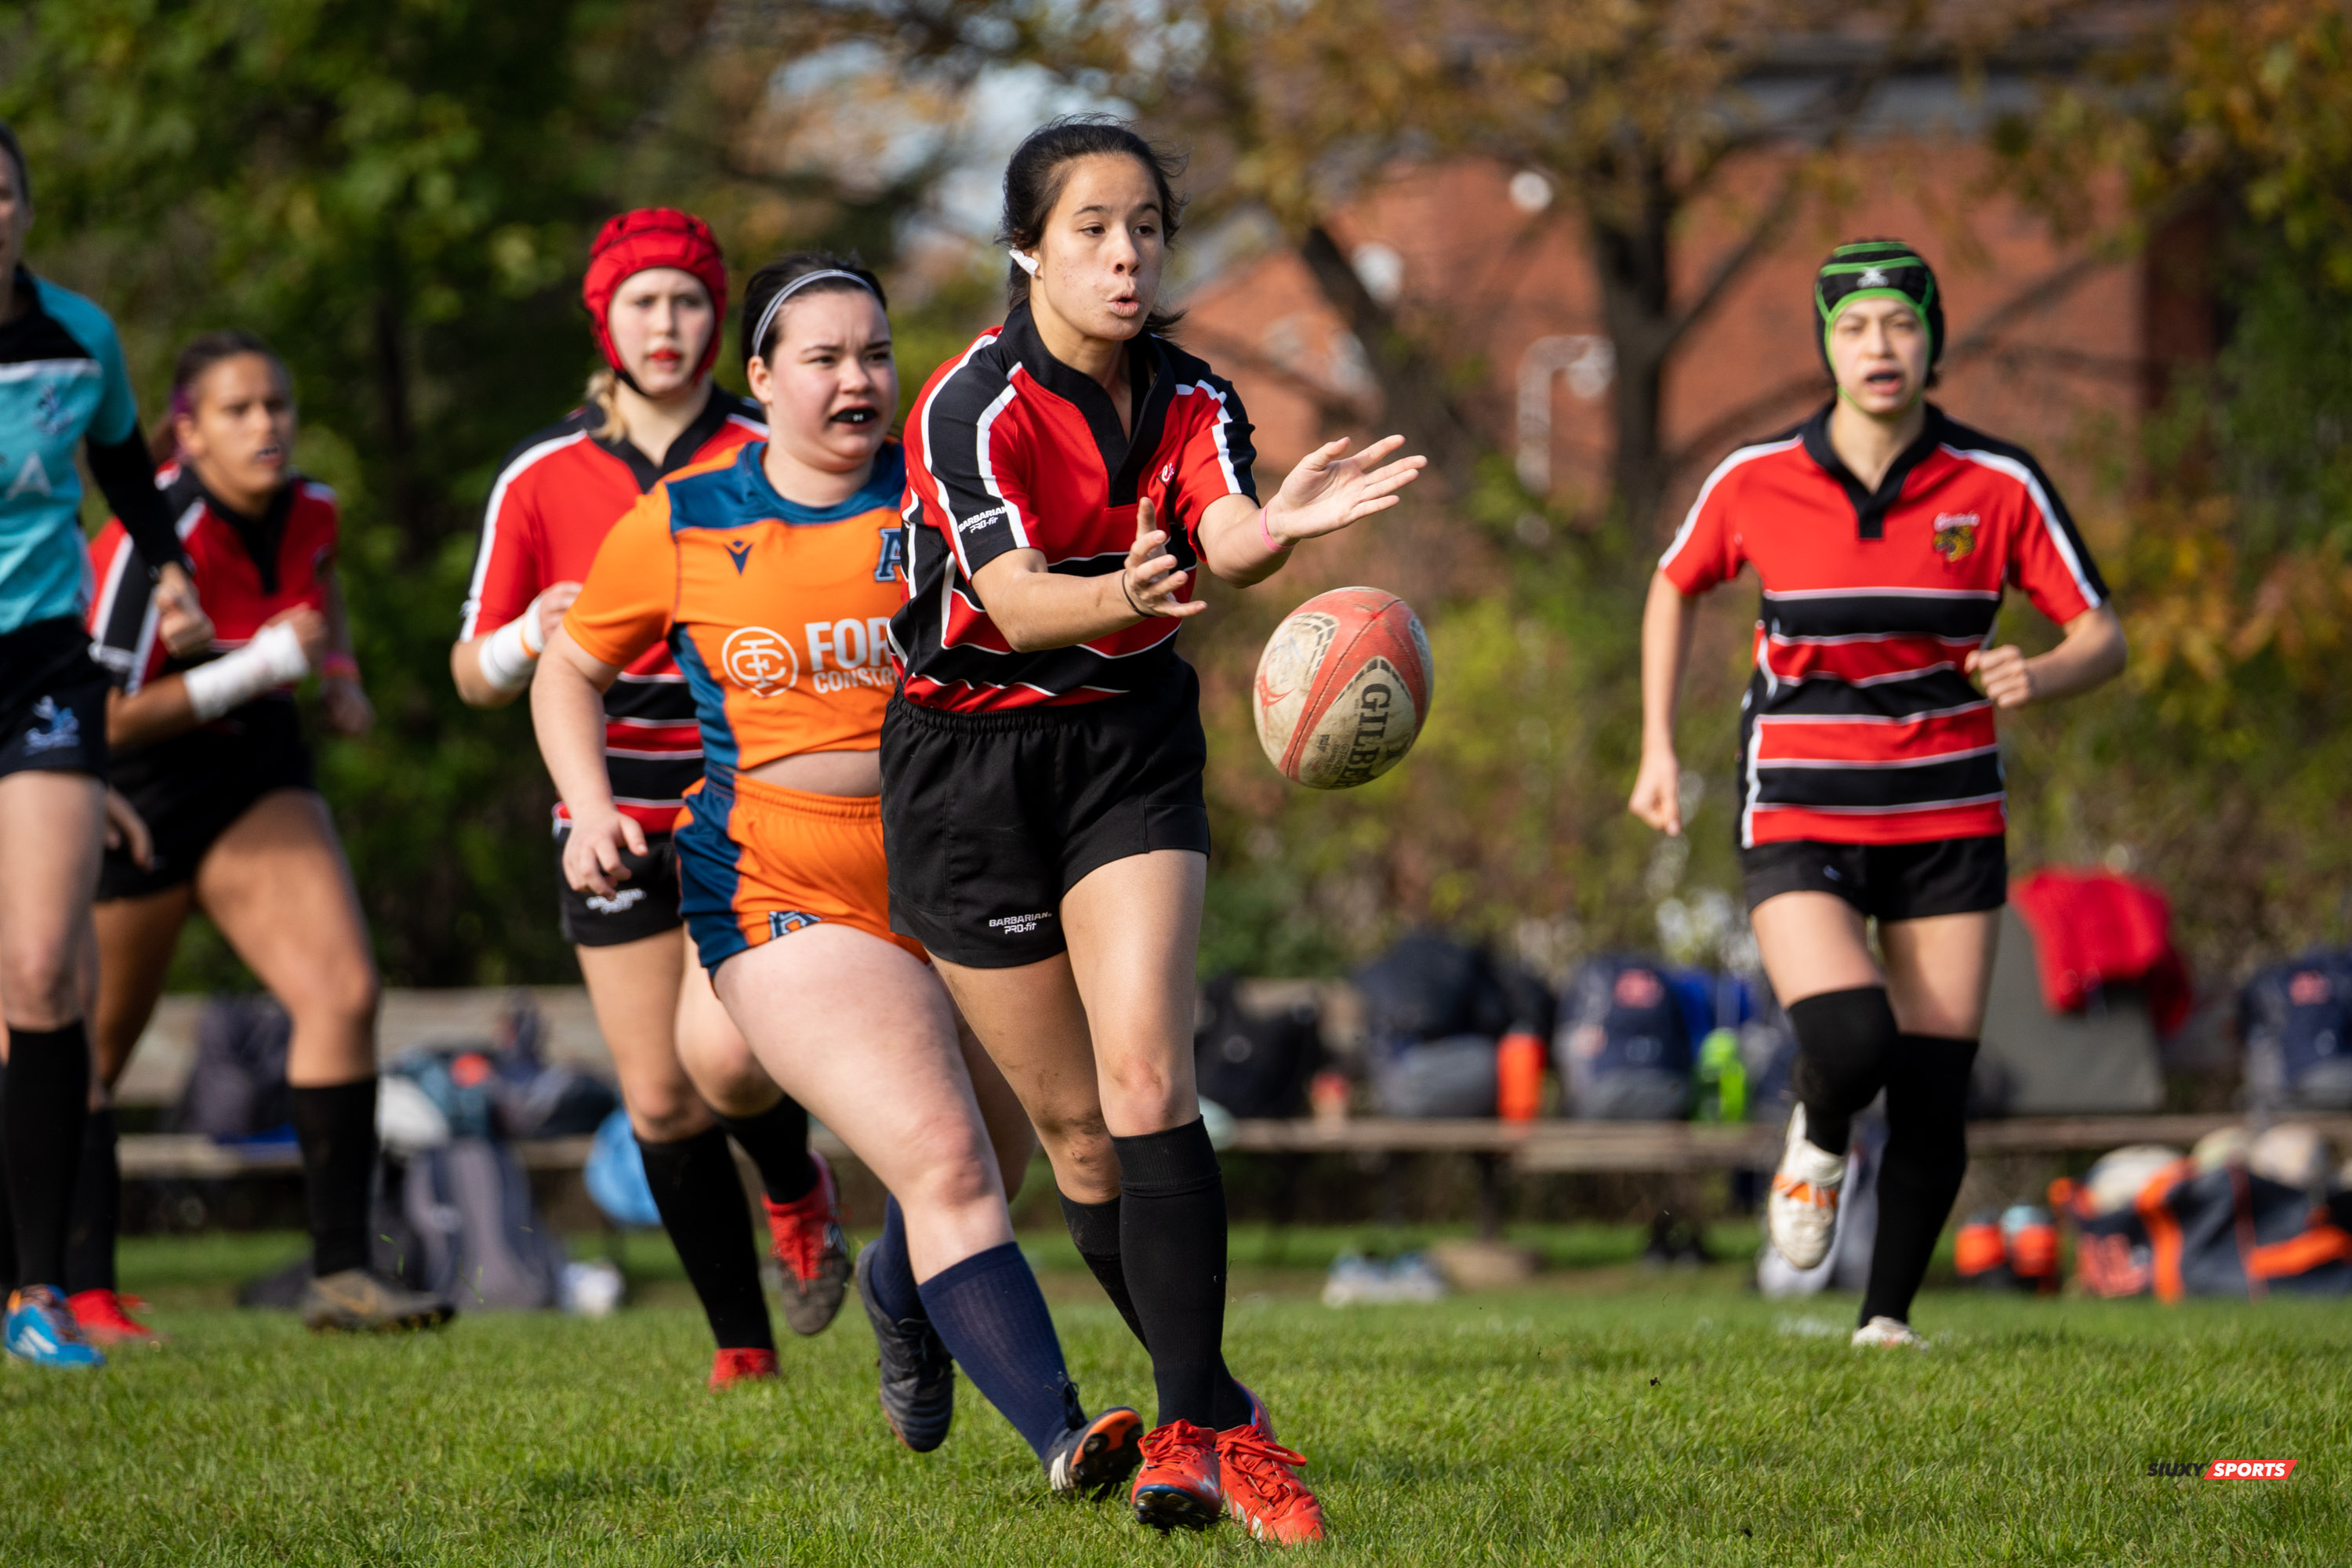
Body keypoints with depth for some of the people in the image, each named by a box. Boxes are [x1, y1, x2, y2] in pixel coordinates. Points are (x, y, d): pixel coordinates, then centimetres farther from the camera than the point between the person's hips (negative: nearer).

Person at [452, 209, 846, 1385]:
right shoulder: (542, 478, 0)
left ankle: (797, 1190, 13)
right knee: (658, 1103, 1)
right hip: (612, 815, 2)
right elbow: (474, 672, 3)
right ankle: (743, 1346, 18)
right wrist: (527, 639, -19)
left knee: (722, 1052, -21)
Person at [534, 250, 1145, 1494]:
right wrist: (590, 809, 1)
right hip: (782, 894, -3)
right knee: (946, 1165, -19)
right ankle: (1058, 1436, -26)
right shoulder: (680, 526, 3)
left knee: (989, 1163, 15)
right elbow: (568, 666, 17)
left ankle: (900, 1294, 50)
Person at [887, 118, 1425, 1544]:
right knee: (1077, 1122, 2)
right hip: (970, 768, -2)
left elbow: (1225, 537, -23)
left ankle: (1192, 1426, -20)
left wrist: (1281, 526, -47)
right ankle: (1216, 1409, 17)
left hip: (1133, 753, 2)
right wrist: (1119, 598, -52)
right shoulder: (974, 407, -16)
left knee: (1147, 1077, -17)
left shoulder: (1192, 397, -3)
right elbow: (1013, 602, -30)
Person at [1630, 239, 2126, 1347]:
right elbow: (1675, 588, 14)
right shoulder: (1754, 481, -6)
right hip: (1800, 822, -1)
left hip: (1948, 823, 1)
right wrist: (1658, 747, 8)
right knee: (1852, 1043, -23)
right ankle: (1818, 1137, 14)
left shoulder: (1999, 486, -6)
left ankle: (1887, 1317, 18)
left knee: (1934, 1094, -1)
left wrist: (2038, 678, -24)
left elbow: (2102, 637, -1)